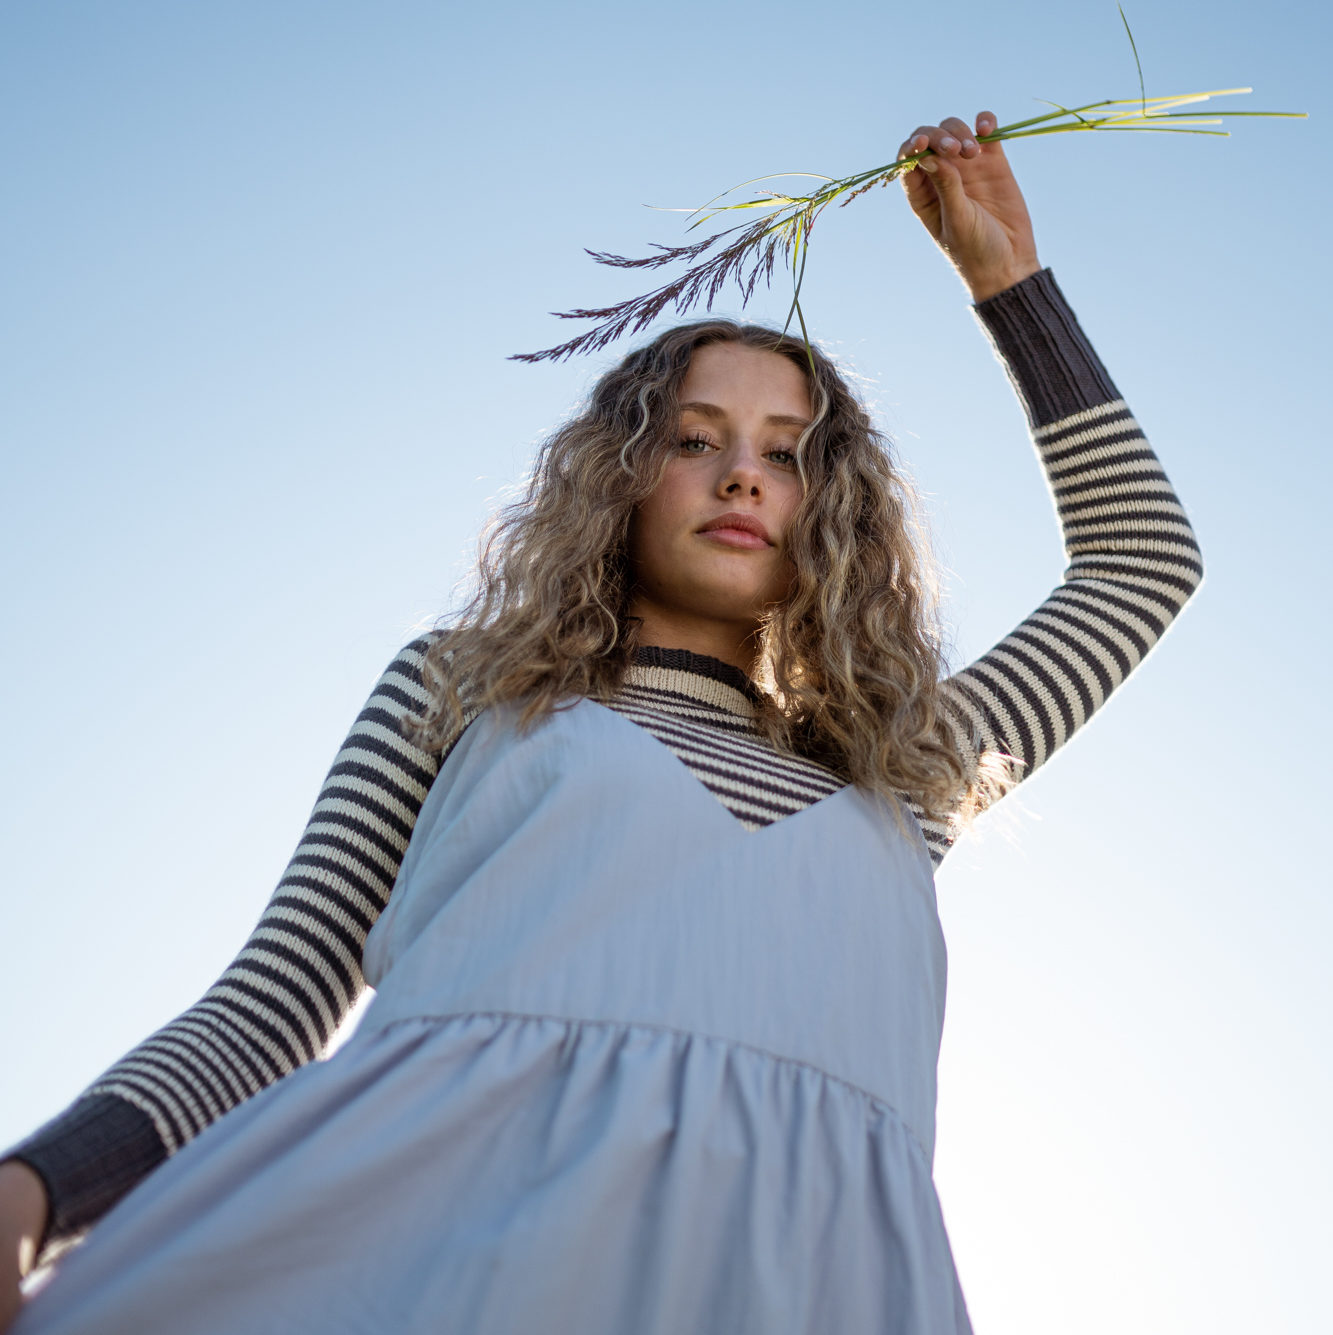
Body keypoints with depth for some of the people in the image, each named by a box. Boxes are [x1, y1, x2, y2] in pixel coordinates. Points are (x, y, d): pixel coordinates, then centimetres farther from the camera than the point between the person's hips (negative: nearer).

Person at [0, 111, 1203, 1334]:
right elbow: (273, 1003, 14)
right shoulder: (462, 688, 21)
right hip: (438, 1214, -1)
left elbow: (1145, 561, 36)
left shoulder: (899, 777, 27)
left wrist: (1005, 275, 37)